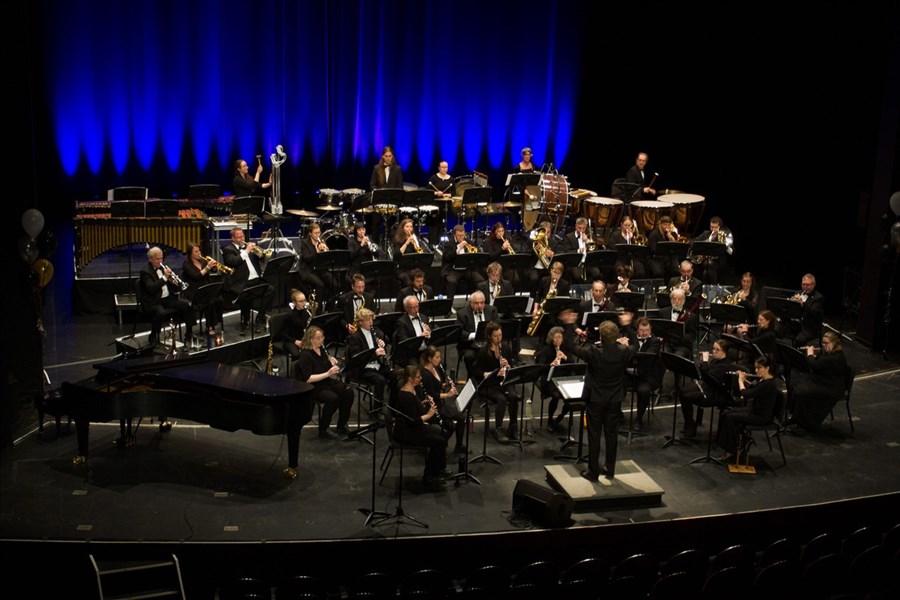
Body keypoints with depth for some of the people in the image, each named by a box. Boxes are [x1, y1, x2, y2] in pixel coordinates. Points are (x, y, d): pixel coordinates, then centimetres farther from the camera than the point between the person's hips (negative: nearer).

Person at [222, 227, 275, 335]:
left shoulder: (248, 245, 23)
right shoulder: (228, 250, 5)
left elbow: (261, 257, 22)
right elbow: (233, 262, -14)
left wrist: (258, 253, 0)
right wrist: (246, 251, -14)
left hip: (257, 279, 6)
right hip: (243, 283, -6)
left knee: (270, 289, -20)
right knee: (246, 296, -34)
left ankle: (260, 318, -8)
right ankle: (245, 322, -10)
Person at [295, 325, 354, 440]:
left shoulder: (322, 349, 4)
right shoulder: (305, 355, -18)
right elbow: (308, 379, -23)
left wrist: (333, 362, -6)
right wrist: (327, 374, -28)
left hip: (327, 383, 7)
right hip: (312, 387, -7)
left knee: (349, 392, -14)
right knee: (333, 398, -32)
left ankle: (341, 426, 0)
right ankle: (323, 429, -13)